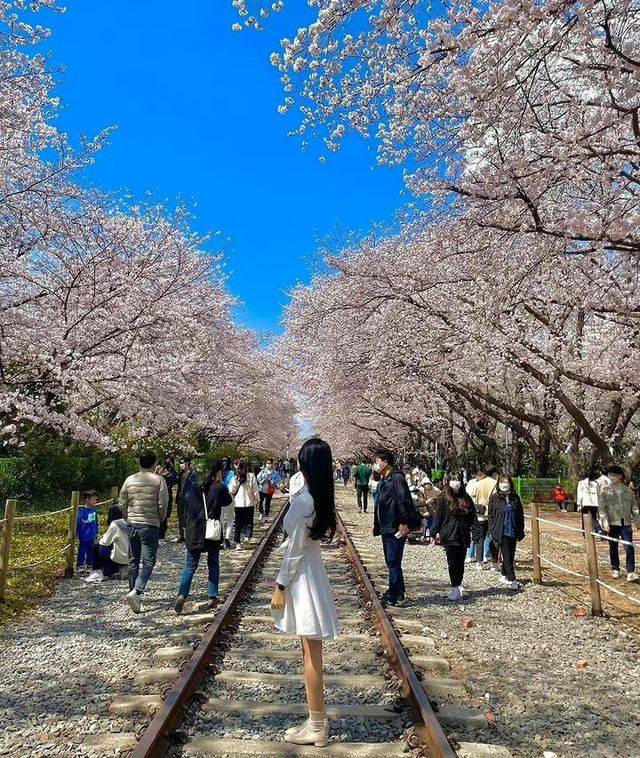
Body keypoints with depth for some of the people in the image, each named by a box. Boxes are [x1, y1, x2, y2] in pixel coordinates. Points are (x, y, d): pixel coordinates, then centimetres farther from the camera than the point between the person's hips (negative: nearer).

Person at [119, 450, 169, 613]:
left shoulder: (129, 480, 3)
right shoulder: (159, 480, -8)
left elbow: (122, 503, 7)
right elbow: (163, 504, -9)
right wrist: (160, 519, 9)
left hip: (132, 525, 4)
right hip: (150, 526, -4)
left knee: (133, 561, 15)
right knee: (148, 562, -1)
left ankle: (134, 595, 24)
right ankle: (136, 591, -20)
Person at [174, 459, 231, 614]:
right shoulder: (219, 488, -9)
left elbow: (187, 509, 9)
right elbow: (228, 501, 10)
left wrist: (186, 526, 18)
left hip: (194, 531, 3)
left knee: (190, 565, 8)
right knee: (213, 565, 14)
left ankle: (182, 595, -9)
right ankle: (212, 597, 14)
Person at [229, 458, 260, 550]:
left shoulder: (235, 477, -8)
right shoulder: (251, 476, -10)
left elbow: (231, 491, -2)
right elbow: (255, 490, -4)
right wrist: (257, 500, 10)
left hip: (238, 504, 1)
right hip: (249, 503, -1)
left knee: (238, 523, 11)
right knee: (249, 522, 13)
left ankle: (237, 543, 11)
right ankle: (247, 536, -9)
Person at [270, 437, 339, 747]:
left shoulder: (303, 501, -23)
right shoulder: (319, 497, 2)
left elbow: (294, 551, -18)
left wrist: (280, 587, -13)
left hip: (302, 577, -9)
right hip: (310, 571, 9)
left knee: (311, 654, 2)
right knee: (311, 653, 18)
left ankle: (317, 727, 16)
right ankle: (317, 720, 30)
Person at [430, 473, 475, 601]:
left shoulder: (466, 498, 8)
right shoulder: (443, 498, -4)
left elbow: (472, 516, 15)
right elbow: (438, 517, -4)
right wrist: (434, 533, -5)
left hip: (463, 536, 4)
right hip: (449, 536, -4)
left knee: (460, 563, 10)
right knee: (453, 563, -2)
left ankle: (458, 586, 23)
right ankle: (455, 589, 6)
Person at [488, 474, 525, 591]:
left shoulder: (515, 497, 4)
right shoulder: (494, 498, -4)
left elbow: (520, 515, 9)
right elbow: (491, 515, -1)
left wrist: (520, 531, 6)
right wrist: (492, 531, -7)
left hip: (513, 532, 4)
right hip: (501, 532, -4)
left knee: (510, 556, 12)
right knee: (507, 556, -4)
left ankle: (505, 575, 29)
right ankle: (512, 580, -1)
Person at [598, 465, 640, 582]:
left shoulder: (628, 491, 4)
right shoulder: (605, 491, -2)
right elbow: (602, 508, -5)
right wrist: (605, 522, -15)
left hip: (626, 524, 0)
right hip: (612, 524, 0)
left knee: (629, 547, -7)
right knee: (613, 547, 11)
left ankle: (631, 572, -2)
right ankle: (615, 569, 25)